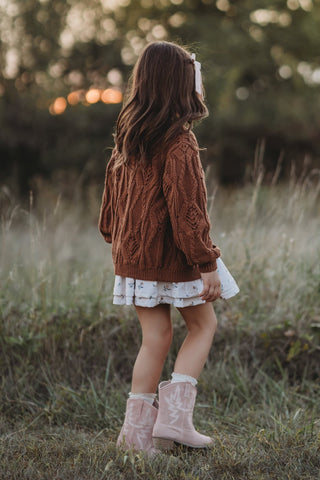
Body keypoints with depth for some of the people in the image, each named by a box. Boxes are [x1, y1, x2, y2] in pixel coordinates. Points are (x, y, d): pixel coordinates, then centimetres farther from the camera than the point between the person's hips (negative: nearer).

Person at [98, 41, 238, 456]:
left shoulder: (127, 135, 7)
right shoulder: (178, 140, -16)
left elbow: (112, 196, 15)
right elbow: (185, 208, -19)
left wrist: (117, 242, 26)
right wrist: (207, 263, -15)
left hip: (132, 254, 7)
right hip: (171, 255, -7)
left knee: (156, 336, 13)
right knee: (203, 325, 11)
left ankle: (139, 427, 14)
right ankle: (175, 414, 3)